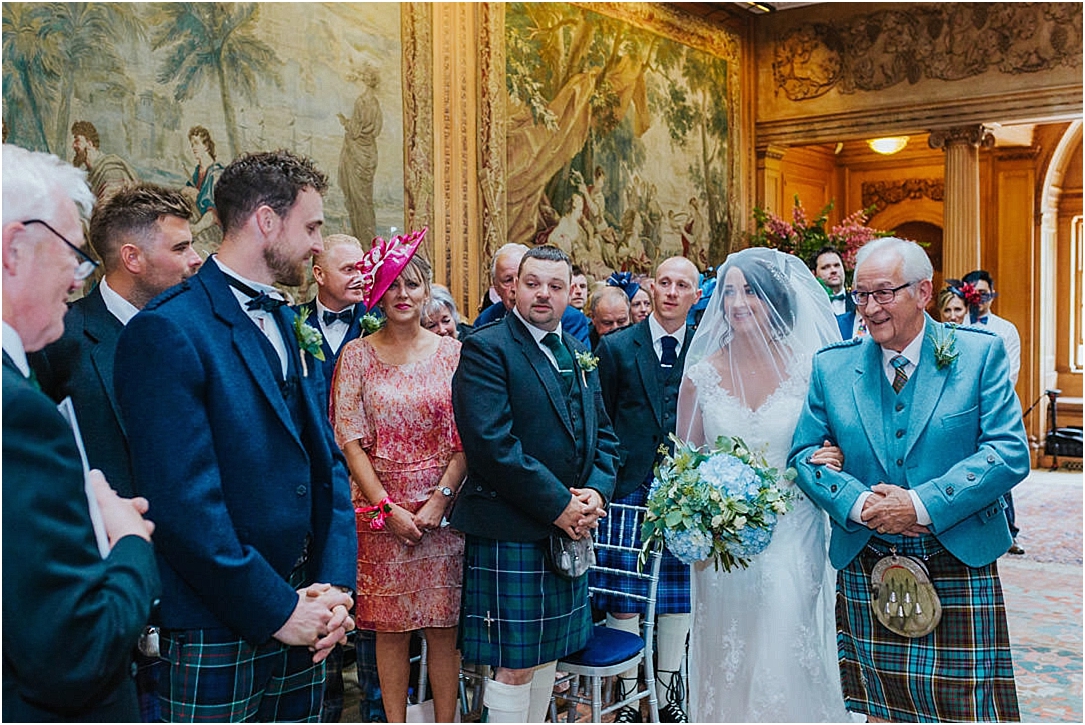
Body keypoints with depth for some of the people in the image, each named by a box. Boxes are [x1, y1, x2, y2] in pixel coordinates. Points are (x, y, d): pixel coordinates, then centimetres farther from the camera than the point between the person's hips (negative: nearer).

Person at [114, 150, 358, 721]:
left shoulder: (290, 326, 10)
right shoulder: (167, 331, -15)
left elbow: (325, 460, 9)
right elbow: (185, 502, -19)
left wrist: (336, 586, -2)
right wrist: (276, 610, -15)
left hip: (301, 620, 7)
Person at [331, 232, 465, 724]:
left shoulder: (451, 353, 4)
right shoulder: (357, 355, 2)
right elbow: (350, 439, -2)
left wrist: (440, 499, -10)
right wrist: (388, 508, -8)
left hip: (443, 507, 1)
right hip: (380, 507, 0)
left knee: (444, 623, 4)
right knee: (390, 626, 5)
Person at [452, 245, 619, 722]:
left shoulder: (578, 355, 14)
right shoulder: (486, 349, -10)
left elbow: (603, 435, 16)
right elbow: (492, 443, -20)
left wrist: (596, 492, -3)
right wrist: (557, 505, -18)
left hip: (570, 529, 7)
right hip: (511, 534, -7)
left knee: (546, 654, 18)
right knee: (515, 665, 0)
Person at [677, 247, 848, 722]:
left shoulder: (810, 369, -3)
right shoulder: (702, 375, -1)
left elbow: (835, 447, 7)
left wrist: (830, 461, -16)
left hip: (793, 540, -1)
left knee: (787, 662, 0)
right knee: (727, 663, 8)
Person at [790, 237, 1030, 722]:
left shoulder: (980, 353, -3)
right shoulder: (831, 365, 3)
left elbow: (1010, 452, -9)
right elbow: (804, 452, 4)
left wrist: (923, 504, -19)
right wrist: (857, 503, -14)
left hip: (960, 563, -2)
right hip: (866, 568, 2)